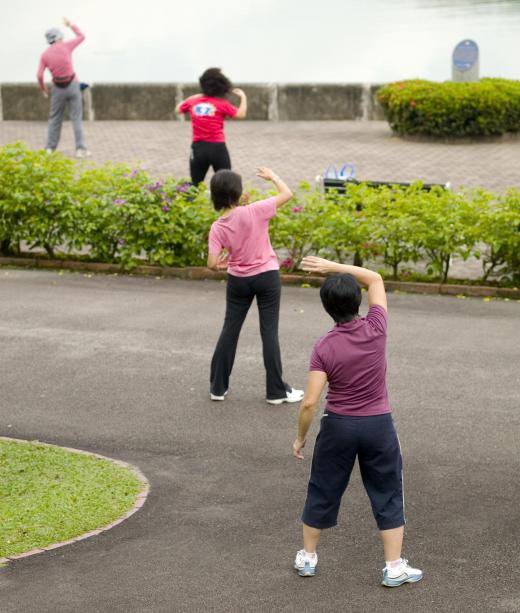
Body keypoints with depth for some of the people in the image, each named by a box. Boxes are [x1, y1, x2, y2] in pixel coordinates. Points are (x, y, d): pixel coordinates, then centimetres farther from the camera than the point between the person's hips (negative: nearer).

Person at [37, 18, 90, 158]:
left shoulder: (45, 55, -2)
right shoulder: (65, 46, -7)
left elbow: (39, 76, -6)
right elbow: (82, 37, 8)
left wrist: (43, 89, 12)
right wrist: (70, 25, 20)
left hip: (58, 88, 1)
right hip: (72, 86, -1)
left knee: (55, 119, 14)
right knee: (76, 118, 2)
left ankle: (50, 149, 13)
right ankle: (81, 149, -4)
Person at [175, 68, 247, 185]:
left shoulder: (192, 101, 3)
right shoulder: (221, 103, -7)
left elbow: (178, 109, 20)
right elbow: (241, 114, -7)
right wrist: (243, 97, 5)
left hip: (198, 148, 3)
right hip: (217, 147, -3)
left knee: (195, 185, 12)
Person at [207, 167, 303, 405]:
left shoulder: (217, 227, -9)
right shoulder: (254, 211, -17)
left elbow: (212, 263, -13)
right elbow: (287, 194, -11)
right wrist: (272, 176, 6)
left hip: (238, 280, 2)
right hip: (267, 277, -2)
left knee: (230, 330, 13)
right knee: (269, 331, 3)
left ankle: (218, 386, 19)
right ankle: (276, 390, 8)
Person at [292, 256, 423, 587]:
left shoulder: (324, 348, -15)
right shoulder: (376, 329, -13)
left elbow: (309, 402, -16)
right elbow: (375, 278, 3)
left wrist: (300, 437, -1)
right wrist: (332, 266, 1)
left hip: (339, 426, 0)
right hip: (379, 424, 0)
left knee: (323, 491, 16)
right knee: (388, 495, 12)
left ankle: (308, 557, 29)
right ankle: (395, 567, 14)